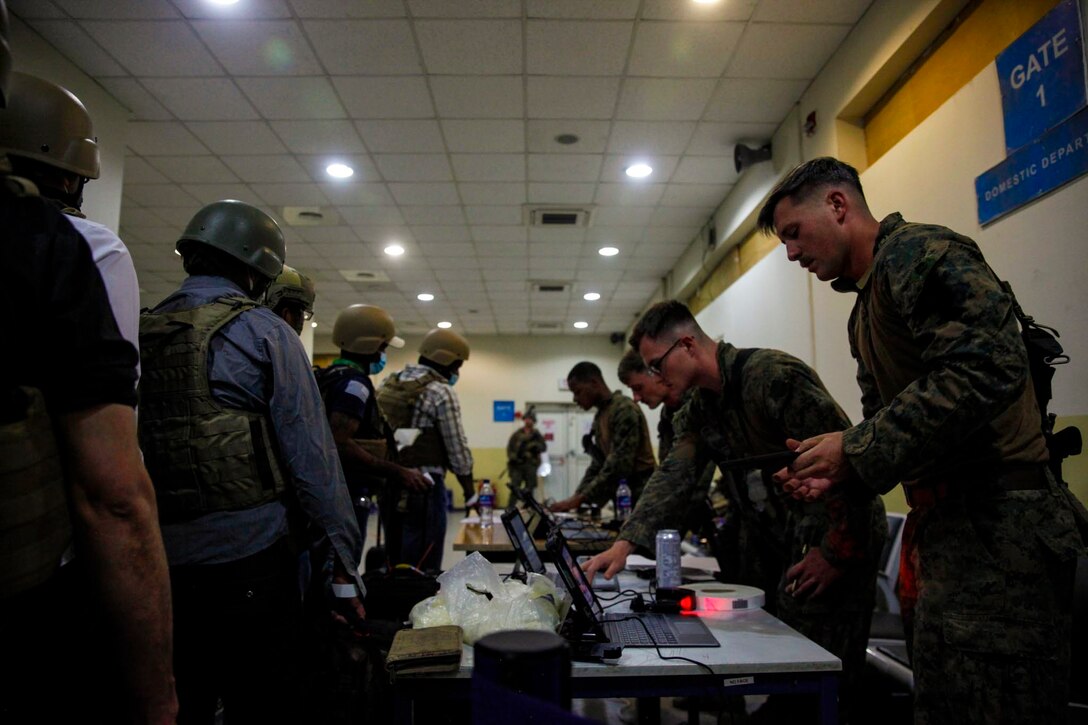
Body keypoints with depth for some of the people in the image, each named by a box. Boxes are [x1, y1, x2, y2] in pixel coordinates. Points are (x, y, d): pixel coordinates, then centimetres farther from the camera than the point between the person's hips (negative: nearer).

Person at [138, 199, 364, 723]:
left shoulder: (139, 335, 8)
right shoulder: (263, 333, -7)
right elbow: (312, 458, -11)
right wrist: (344, 568, -6)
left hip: (157, 562, 6)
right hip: (245, 565, -6)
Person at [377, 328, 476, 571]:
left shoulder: (387, 385, 12)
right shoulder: (441, 392, -10)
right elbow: (457, 448, -9)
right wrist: (469, 488, 4)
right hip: (423, 486, -8)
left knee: (394, 563, 16)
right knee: (423, 569, 0)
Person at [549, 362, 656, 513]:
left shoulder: (624, 410, -15)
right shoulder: (599, 417, 14)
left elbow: (618, 466, -22)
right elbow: (598, 464, 15)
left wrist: (580, 499, -21)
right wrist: (576, 496, 2)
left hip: (641, 496, -8)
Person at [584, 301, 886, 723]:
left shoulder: (773, 375, -21)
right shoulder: (698, 408, 5)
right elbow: (674, 475, -4)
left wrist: (836, 552, -19)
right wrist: (625, 544, -16)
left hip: (832, 542, -8)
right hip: (772, 543, 8)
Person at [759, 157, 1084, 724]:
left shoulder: (919, 252, -9)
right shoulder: (866, 308, 19)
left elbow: (989, 369, -24)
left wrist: (857, 449, -19)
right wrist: (839, 474, 5)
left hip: (995, 525, -10)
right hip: (940, 528, 10)